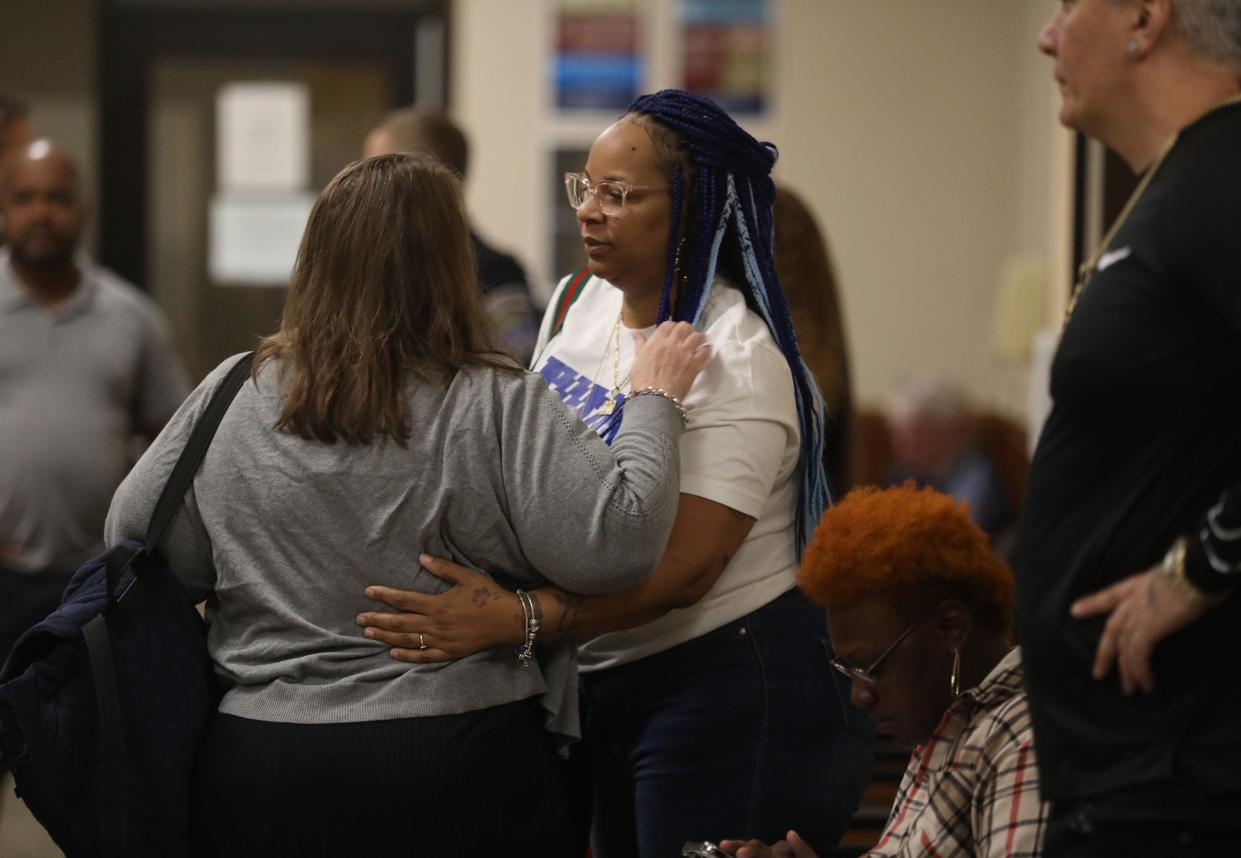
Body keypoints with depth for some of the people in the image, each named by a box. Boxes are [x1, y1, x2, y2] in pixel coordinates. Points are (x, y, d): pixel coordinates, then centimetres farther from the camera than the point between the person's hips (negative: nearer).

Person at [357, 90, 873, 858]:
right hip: (597, 676, 8)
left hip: (726, 686, -8)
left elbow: (684, 566, -27)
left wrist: (513, 618, -36)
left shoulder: (737, 357, -18)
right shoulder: (576, 304, 7)